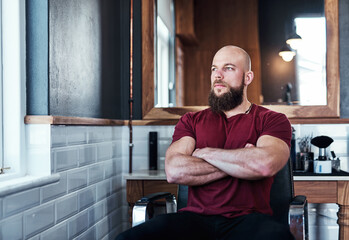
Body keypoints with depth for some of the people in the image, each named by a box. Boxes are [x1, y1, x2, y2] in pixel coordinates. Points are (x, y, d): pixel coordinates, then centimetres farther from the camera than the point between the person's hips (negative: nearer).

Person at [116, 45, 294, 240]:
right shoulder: (191, 121, 19)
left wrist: (205, 153, 0)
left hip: (248, 220, -2)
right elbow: (174, 171, 0)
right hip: (195, 217, 3)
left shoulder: (272, 120, 11)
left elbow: (265, 165, -13)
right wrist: (241, 162, -3)